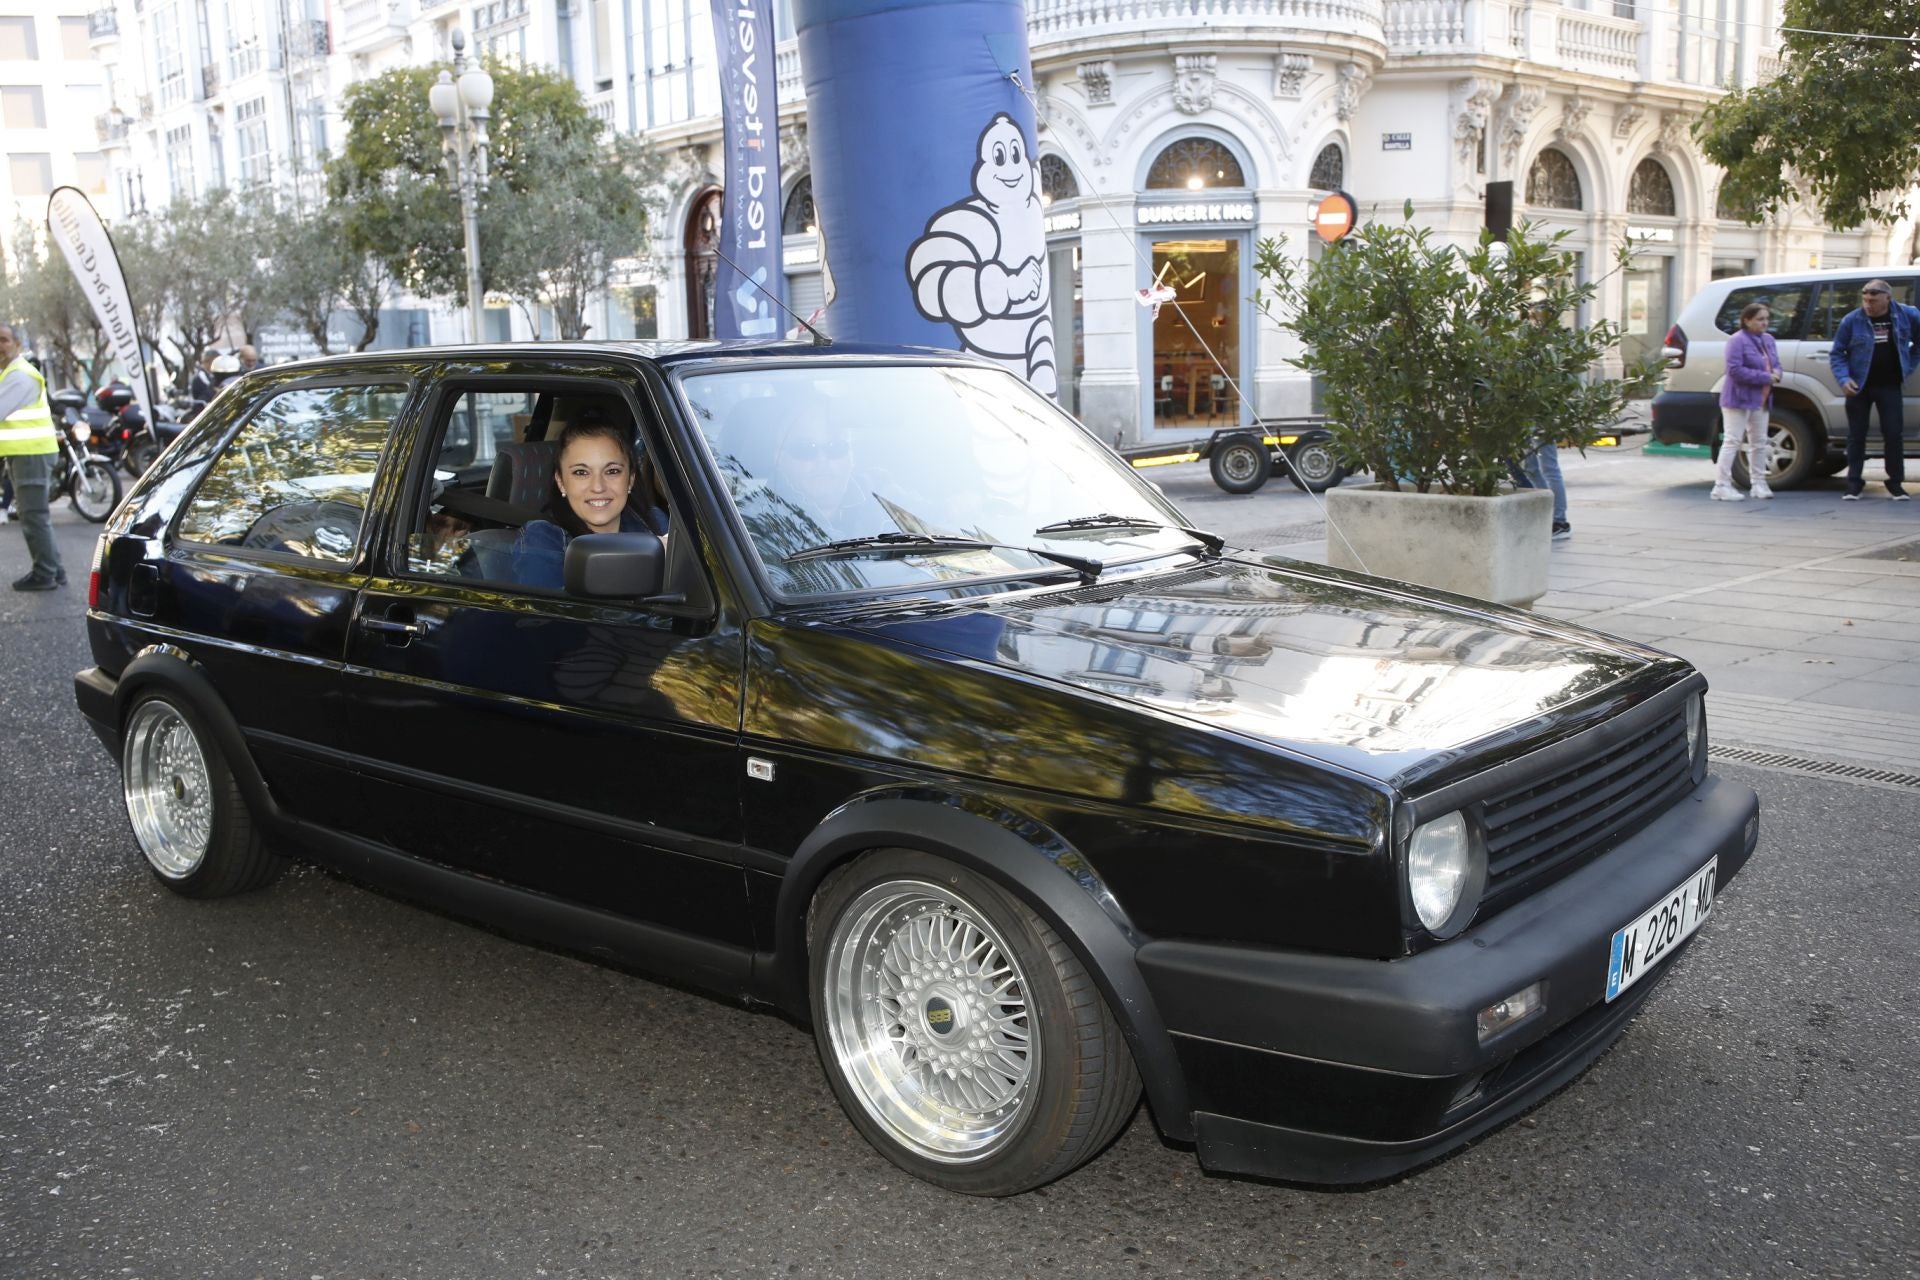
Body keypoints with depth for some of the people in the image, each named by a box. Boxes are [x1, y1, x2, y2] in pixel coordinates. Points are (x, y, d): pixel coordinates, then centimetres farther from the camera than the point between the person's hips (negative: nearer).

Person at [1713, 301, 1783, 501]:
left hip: (1761, 400, 9)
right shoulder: (1737, 341, -15)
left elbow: (1776, 364, 18)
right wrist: (1765, 377, -21)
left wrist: (1776, 374, -7)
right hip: (1739, 399, -9)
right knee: (1732, 441, -10)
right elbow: (1735, 370, -23)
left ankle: (1758, 483, 21)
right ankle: (1721, 485, -9)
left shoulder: (1768, 339, 13)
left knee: (1759, 443, 13)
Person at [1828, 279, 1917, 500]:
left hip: (1890, 385, 1)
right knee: (1856, 435, 3)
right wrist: (1843, 378, -16)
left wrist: (1909, 364, 6)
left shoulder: (1906, 315, -1)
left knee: (1894, 434, 0)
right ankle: (1854, 484, 9)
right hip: (1859, 386, -1)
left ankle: (1895, 482, 11)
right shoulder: (1851, 320, -7)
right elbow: (1836, 353, -2)